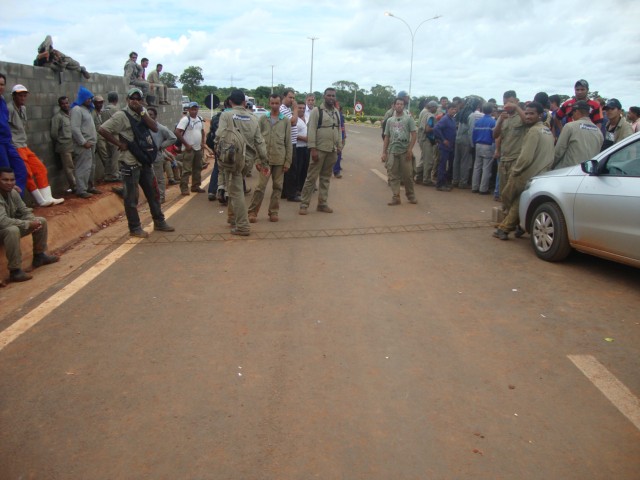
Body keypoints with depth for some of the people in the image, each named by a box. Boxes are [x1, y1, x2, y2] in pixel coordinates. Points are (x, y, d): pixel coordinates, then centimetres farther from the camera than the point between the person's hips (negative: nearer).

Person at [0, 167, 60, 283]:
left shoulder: (13, 192, -3)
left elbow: (25, 211, 4)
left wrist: (34, 222, -17)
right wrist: (28, 224, -31)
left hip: (13, 225, 9)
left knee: (41, 221, 4)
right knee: (12, 230, -40)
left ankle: (39, 256, 17)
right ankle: (15, 271, -31)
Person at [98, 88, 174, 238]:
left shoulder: (142, 114, 12)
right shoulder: (121, 115, -10)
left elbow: (155, 128, -4)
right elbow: (102, 130, -17)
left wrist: (142, 112, -11)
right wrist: (120, 144, -15)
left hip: (144, 160, 7)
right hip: (130, 162, -7)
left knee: (153, 192, 14)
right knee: (131, 197, 2)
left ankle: (159, 222, 26)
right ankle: (135, 228, 11)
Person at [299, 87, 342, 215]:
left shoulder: (336, 113, 14)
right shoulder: (316, 111, -6)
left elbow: (338, 131, 17)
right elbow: (311, 130, -11)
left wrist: (339, 148, 10)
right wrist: (312, 149, -18)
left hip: (332, 150, 6)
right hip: (319, 149, -6)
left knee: (326, 178, 11)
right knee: (311, 177, -5)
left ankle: (322, 204, 19)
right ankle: (304, 204, 0)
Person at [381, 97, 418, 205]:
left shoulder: (408, 119, 2)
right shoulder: (390, 120, 12)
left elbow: (414, 134, -2)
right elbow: (386, 137, 13)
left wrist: (410, 149, -10)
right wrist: (384, 152, 8)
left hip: (405, 151, -3)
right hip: (392, 151, 3)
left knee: (407, 175, 1)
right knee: (393, 175, 1)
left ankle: (411, 196, 17)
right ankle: (396, 198, 6)